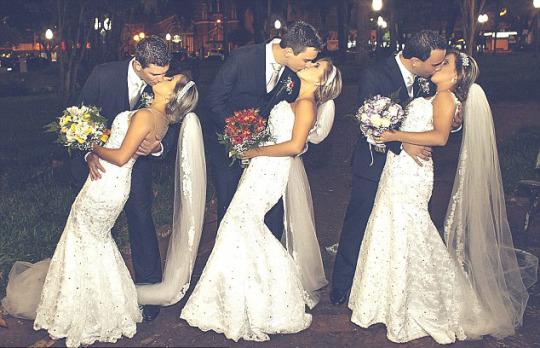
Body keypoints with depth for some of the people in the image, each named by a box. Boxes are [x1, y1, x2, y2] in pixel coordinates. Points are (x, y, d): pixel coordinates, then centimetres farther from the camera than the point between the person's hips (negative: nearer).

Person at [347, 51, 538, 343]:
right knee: (393, 236, 14)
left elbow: (440, 136, -25)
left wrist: (395, 135, -24)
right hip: (399, 171, 9)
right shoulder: (435, 98, 20)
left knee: (405, 239, -3)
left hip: (410, 175, -9)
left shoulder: (445, 97, -9)